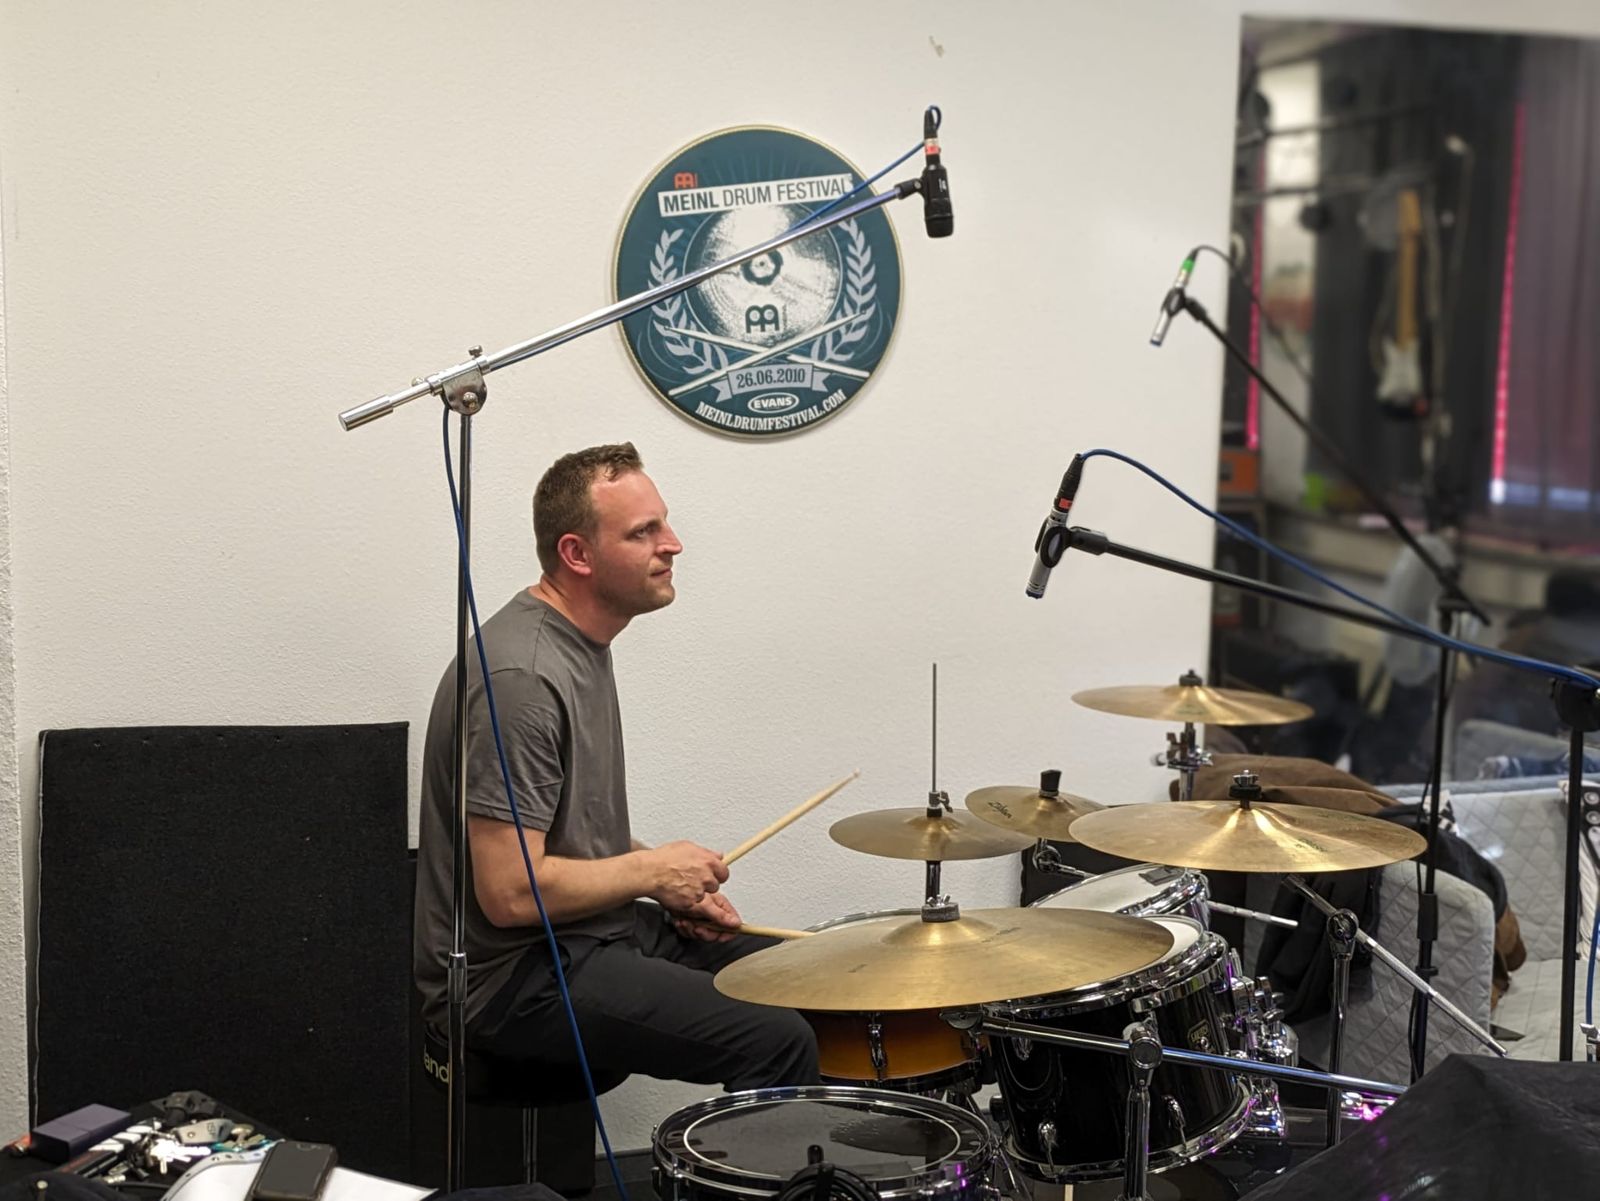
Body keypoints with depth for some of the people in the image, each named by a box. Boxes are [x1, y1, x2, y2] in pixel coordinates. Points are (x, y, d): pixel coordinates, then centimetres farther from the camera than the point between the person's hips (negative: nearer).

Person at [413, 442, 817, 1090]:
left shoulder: (583, 644, 10)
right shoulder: (522, 679, -24)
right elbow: (509, 893, -27)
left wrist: (676, 888, 7)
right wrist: (654, 871, -14)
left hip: (597, 929, 10)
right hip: (515, 979, -10)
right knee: (778, 1042, -21)